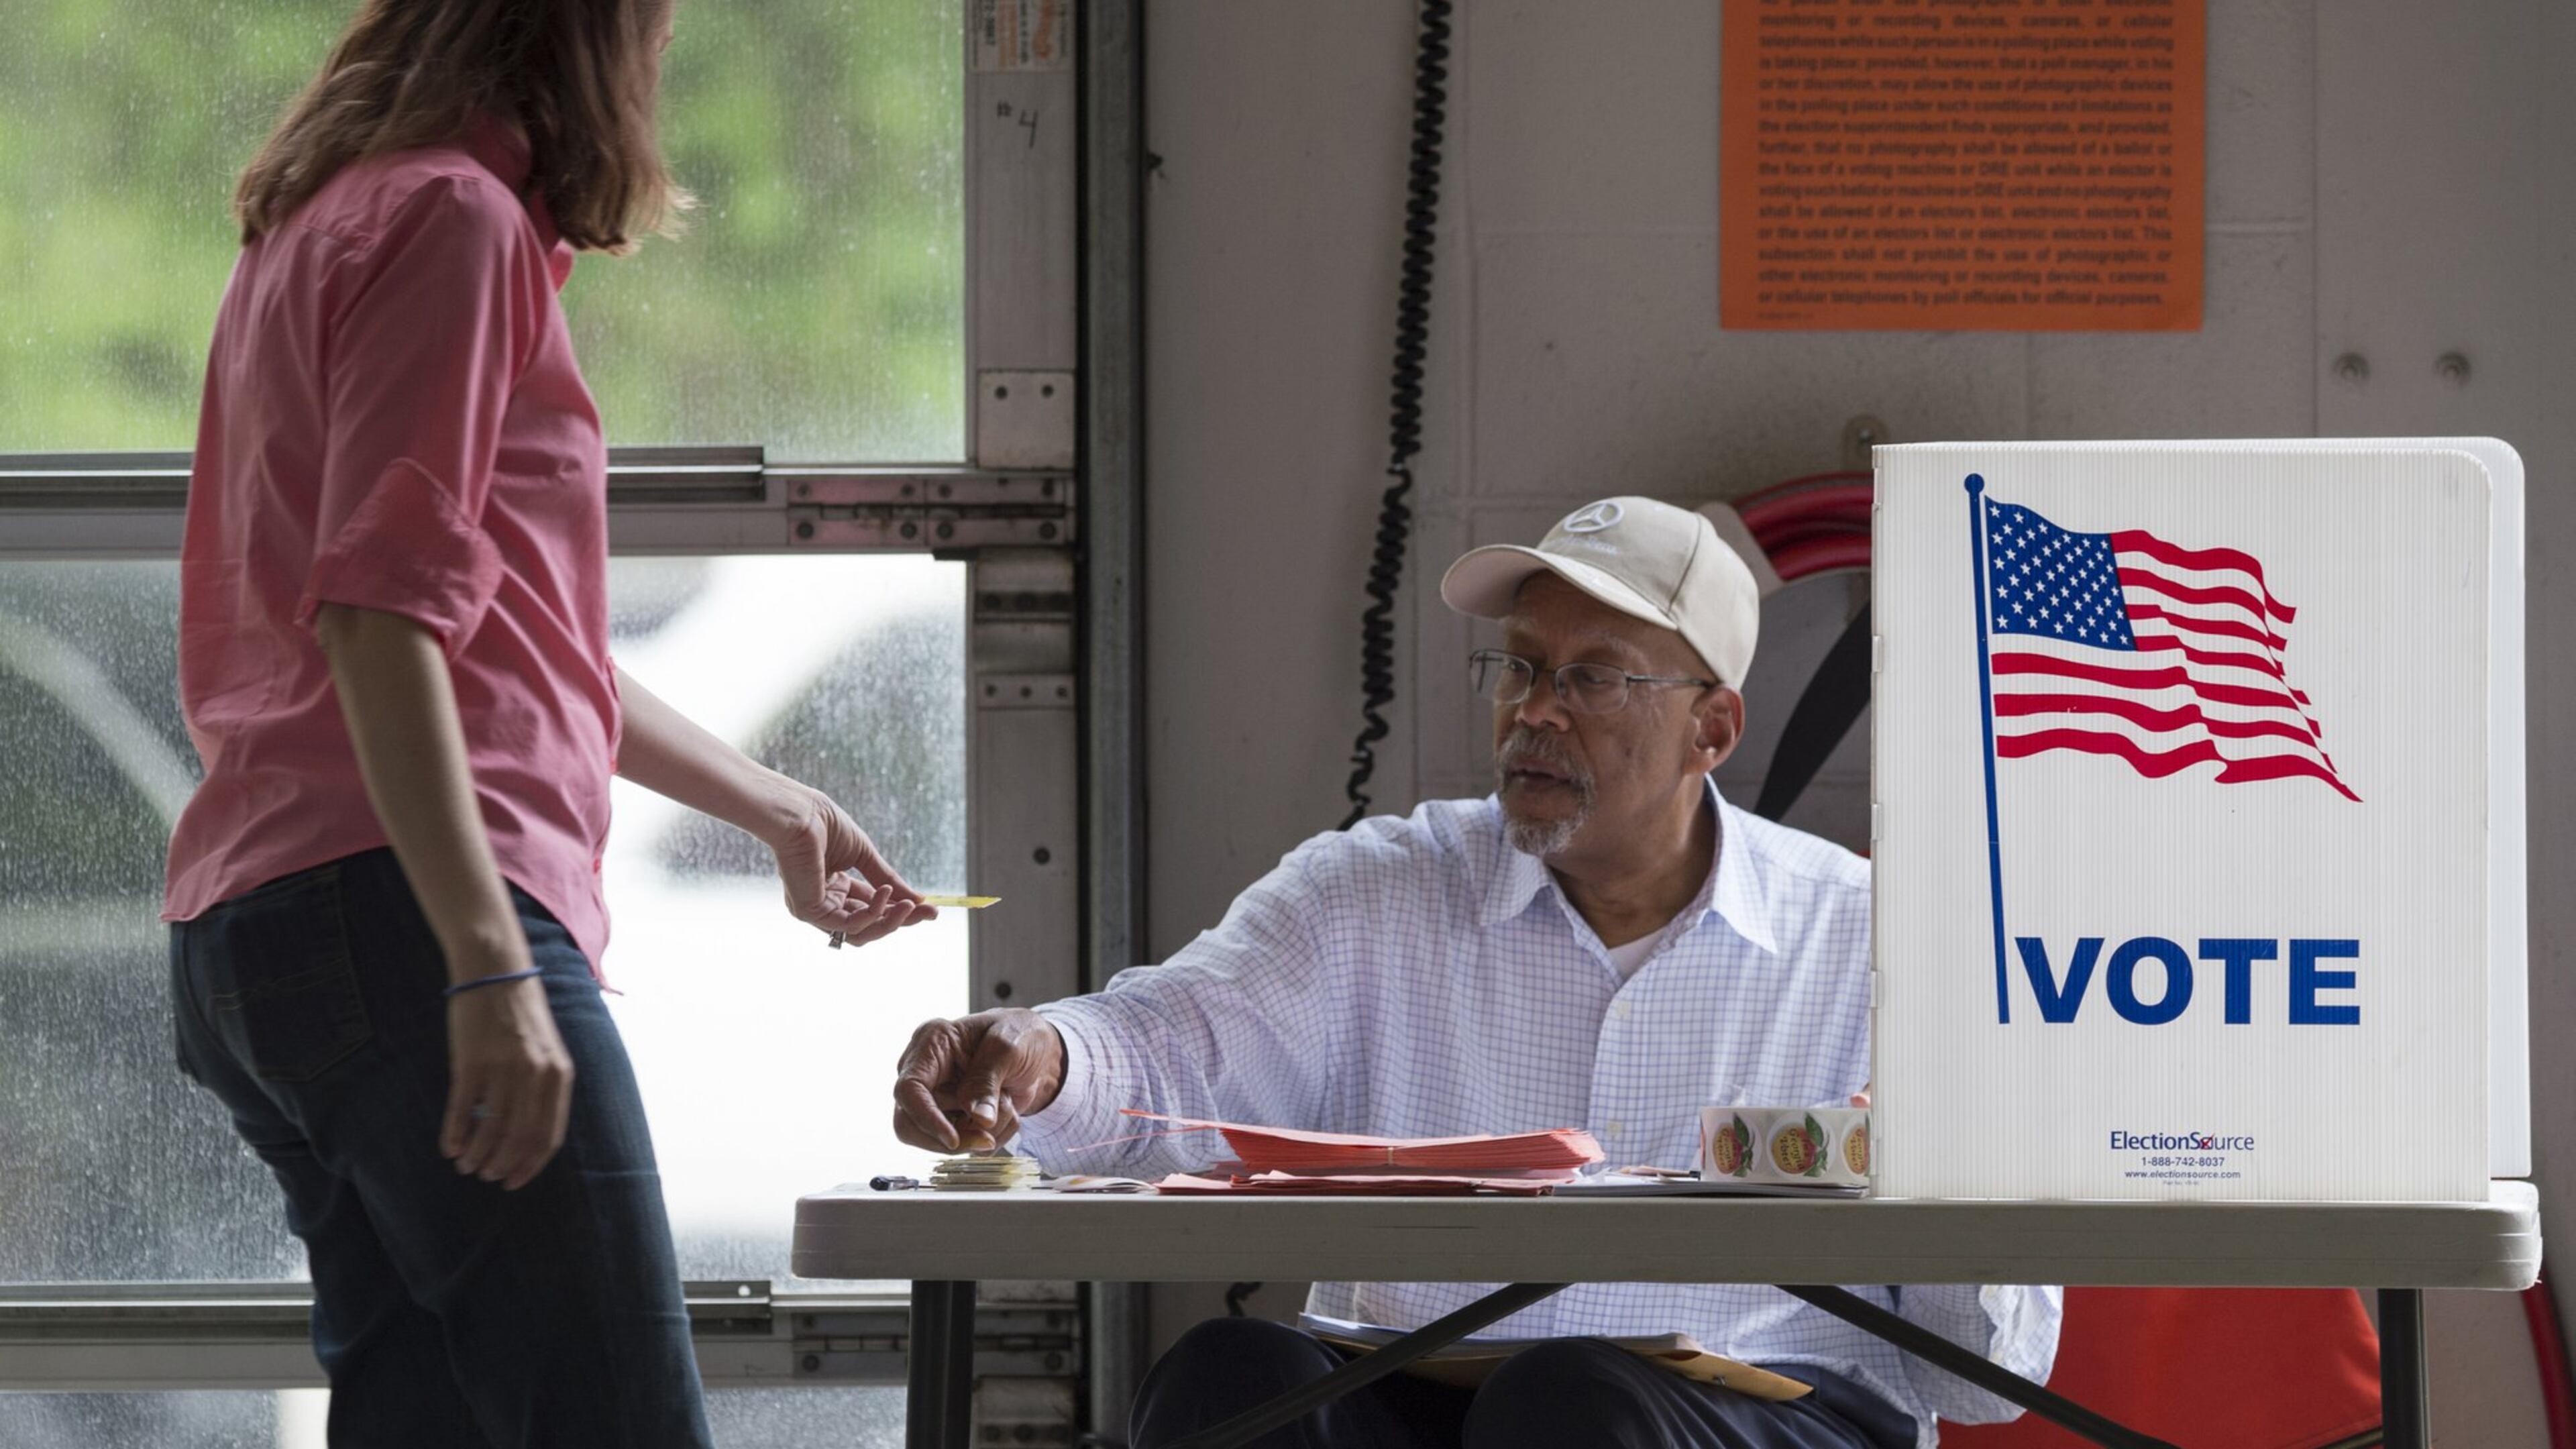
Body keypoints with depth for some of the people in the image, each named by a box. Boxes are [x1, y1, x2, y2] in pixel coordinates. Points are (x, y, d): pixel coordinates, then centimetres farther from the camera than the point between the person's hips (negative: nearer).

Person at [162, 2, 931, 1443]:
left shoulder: (326, 225, 25)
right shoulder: (452, 218, -6)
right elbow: (381, 612, -17)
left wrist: (773, 807, 42)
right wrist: (490, 966, -24)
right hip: (402, 919, -10)